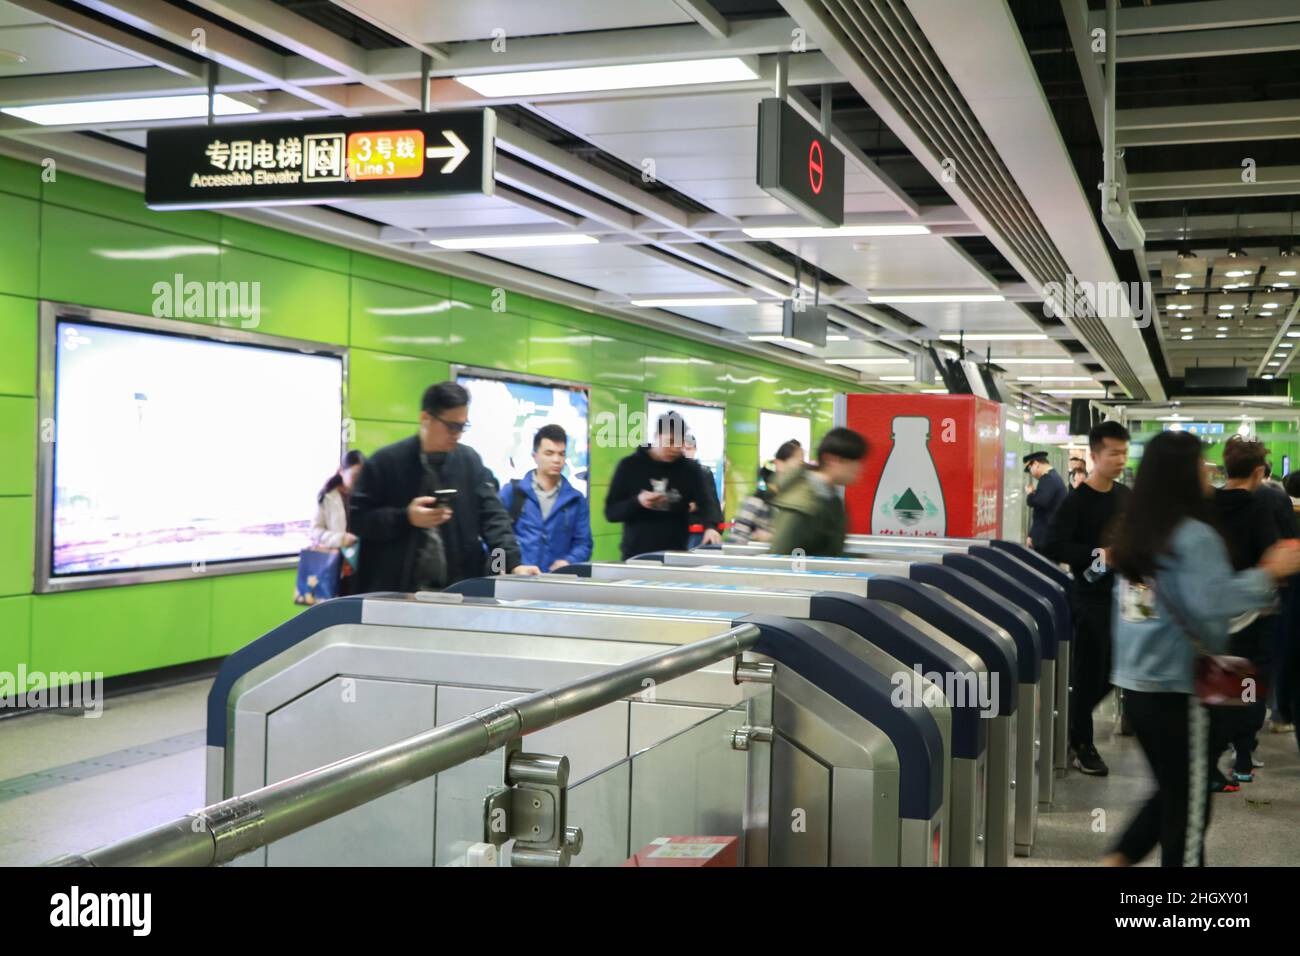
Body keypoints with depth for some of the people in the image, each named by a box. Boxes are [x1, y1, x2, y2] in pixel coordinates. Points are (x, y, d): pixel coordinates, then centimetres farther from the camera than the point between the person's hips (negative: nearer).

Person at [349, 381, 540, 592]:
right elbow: (357, 519, -3)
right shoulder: (385, 462, -3)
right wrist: (406, 517, -17)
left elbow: (492, 515, 2)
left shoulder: (470, 461, 7)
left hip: (457, 590, 3)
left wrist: (514, 563, -13)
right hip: (396, 591, -3)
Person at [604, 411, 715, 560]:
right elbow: (611, 512, 0)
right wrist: (637, 502, -18)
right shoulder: (629, 466, 0)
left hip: (675, 557, 1)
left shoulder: (690, 470, 3)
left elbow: (705, 507, -5)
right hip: (636, 557, -1)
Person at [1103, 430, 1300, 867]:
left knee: (1171, 789, 21)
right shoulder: (1193, 536, -16)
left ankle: (1117, 859, 17)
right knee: (1189, 803, 5)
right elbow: (1212, 605, -27)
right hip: (1175, 686, -8)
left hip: (1135, 680, 8)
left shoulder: (1134, 530, 7)